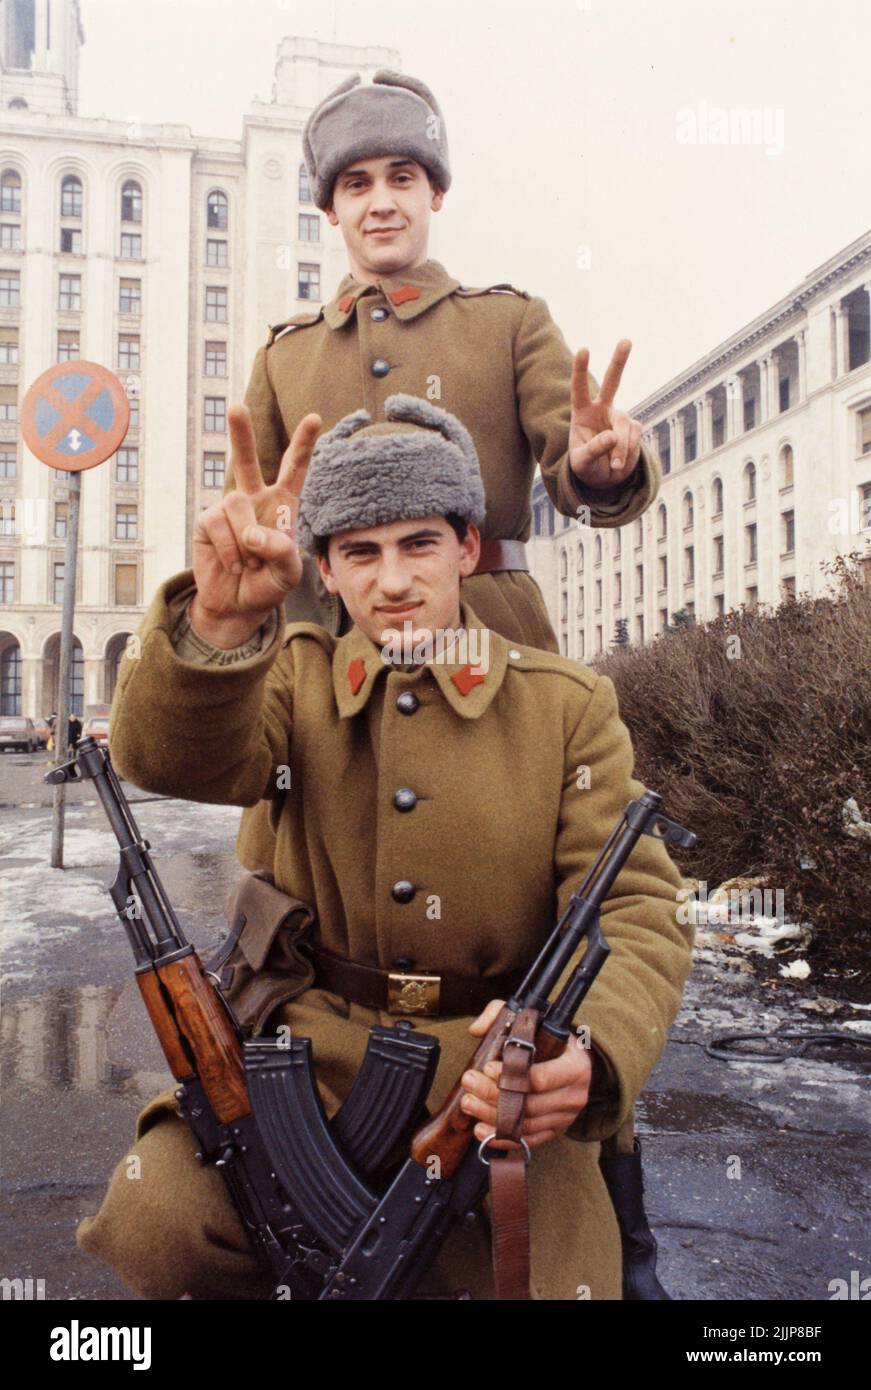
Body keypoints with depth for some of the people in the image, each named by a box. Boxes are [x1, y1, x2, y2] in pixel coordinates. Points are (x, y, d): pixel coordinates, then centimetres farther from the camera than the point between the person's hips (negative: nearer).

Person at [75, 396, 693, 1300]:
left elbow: (635, 911, -6)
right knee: (151, 1223, -23)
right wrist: (221, 619, -36)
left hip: (499, 1087, 1)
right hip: (308, 1059, 0)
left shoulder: (569, 706, 1)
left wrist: (590, 1055, -28)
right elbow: (169, 757, -14)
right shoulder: (298, 677, 6)